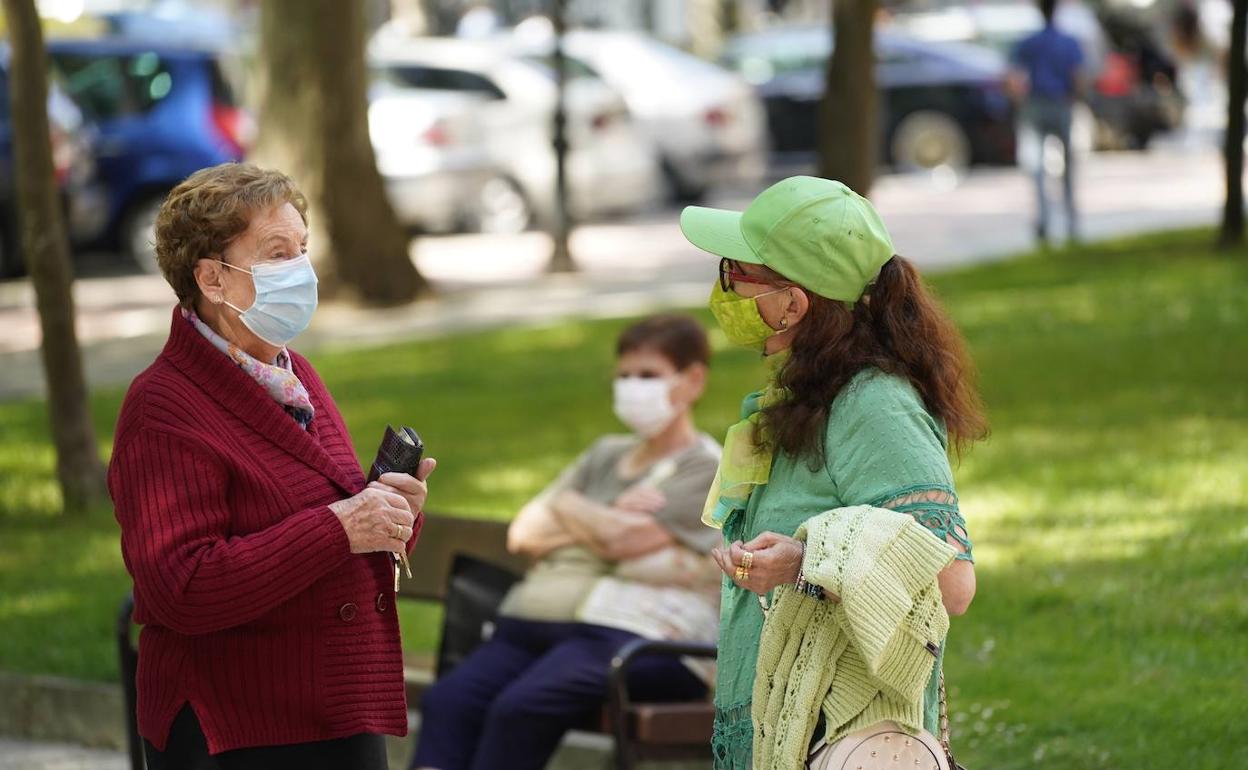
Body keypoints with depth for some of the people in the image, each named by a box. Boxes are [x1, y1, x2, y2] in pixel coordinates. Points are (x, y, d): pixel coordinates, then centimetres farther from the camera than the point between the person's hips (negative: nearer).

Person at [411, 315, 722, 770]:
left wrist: (569, 507, 12)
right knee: (447, 701, -23)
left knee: (520, 708, -33)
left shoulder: (708, 472, 4)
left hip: (631, 635, -7)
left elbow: (620, 539, -9)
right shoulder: (606, 455, 27)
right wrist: (604, 520, 1)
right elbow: (523, 535, 17)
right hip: (537, 621, 7)